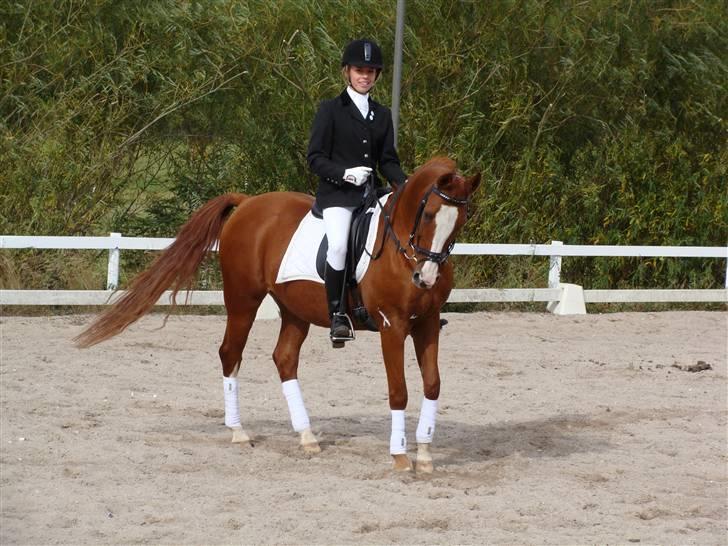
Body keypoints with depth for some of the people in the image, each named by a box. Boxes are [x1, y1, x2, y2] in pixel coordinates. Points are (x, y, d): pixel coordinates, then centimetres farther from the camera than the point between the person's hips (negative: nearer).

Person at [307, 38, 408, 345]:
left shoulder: (382, 115, 16)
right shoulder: (330, 110, 2)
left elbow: (388, 161, 14)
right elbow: (315, 157, -3)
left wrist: (405, 183, -5)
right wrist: (345, 173, -19)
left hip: (371, 193, 5)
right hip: (336, 195, -5)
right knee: (338, 244, -31)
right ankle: (336, 314, -22)